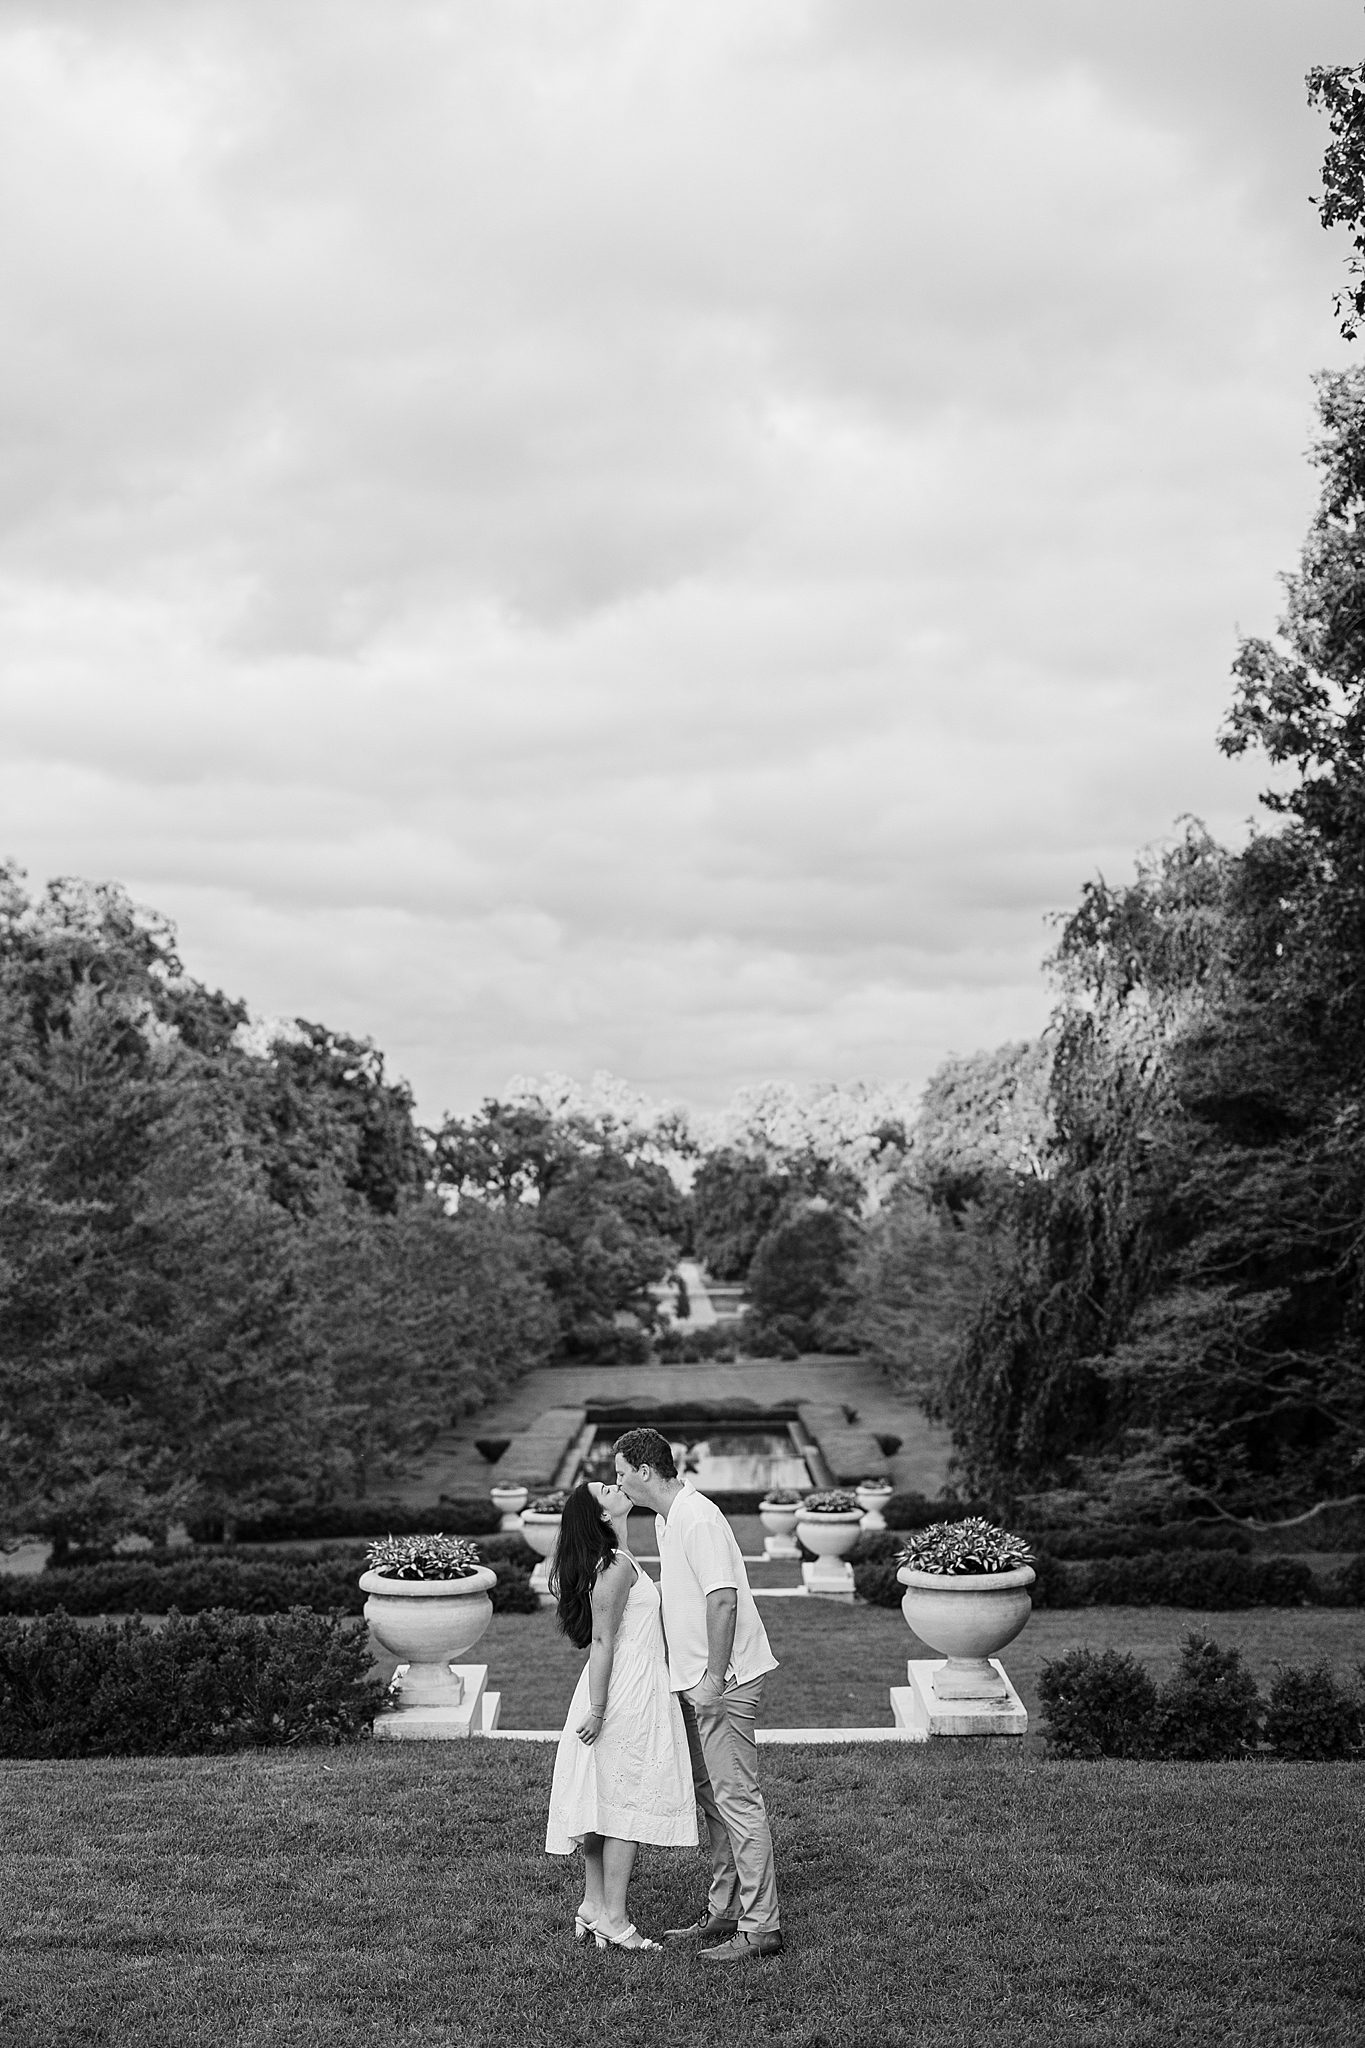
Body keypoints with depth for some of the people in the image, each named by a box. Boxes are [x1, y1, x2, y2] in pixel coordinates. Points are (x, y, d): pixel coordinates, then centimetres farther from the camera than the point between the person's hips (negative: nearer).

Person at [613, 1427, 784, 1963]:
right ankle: (723, 1912, 24)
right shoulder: (665, 1519, 14)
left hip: (726, 1680, -10)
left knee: (736, 1799, -8)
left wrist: (714, 1678, -23)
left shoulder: (698, 1519, -18)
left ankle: (761, 1925, -4)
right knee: (711, 1797, 15)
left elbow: (722, 1599, -23)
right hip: (698, 1681, 10)